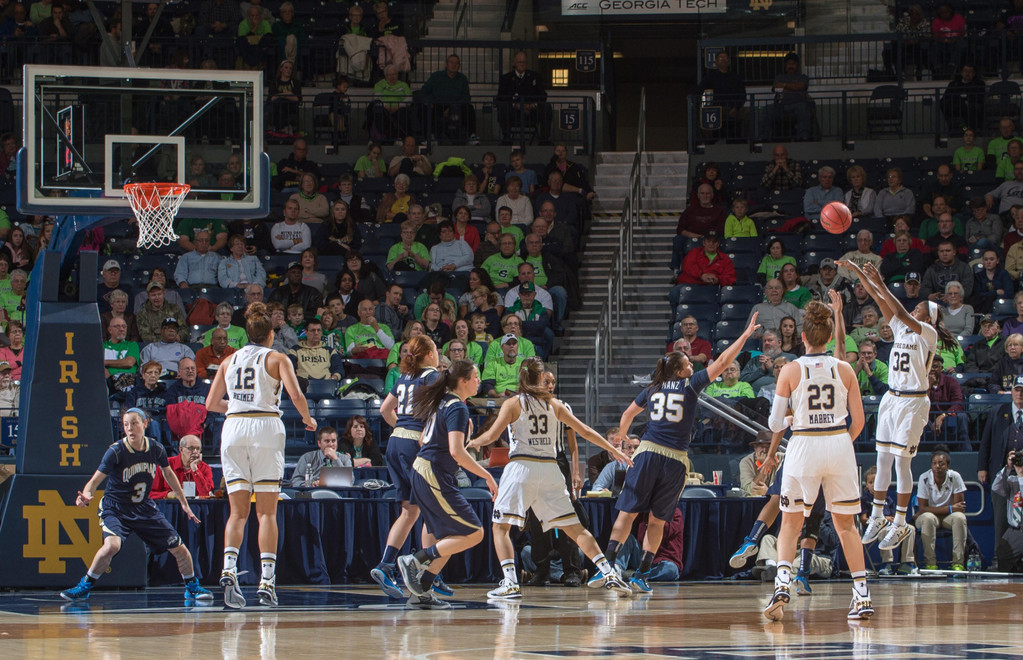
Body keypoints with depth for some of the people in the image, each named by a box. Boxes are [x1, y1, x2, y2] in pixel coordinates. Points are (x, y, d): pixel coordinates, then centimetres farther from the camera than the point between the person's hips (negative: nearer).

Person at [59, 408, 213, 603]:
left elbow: (168, 474, 11)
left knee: (179, 549, 2)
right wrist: (86, 496, -47)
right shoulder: (115, 452, -21)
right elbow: (95, 480, -25)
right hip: (115, 508, -4)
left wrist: (184, 503, 16)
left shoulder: (156, 448, -9)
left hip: (144, 507, 4)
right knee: (112, 545, -32)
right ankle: (84, 587, -10)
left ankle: (192, 588, 29)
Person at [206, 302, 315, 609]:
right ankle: (266, 579, -9)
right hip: (266, 427, -3)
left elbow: (211, 403, 16)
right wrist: (308, 419, 10)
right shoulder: (277, 359, 6)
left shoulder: (230, 361, 15)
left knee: (238, 511, 6)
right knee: (267, 511, 0)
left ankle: (228, 568, -16)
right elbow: (296, 395, -8)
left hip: (233, 428, 3)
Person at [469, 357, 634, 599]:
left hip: (521, 466, -3)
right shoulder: (554, 404, 12)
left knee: (501, 527, 2)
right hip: (550, 468, 3)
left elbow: (492, 435, -6)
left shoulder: (513, 404, 2)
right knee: (574, 527, 9)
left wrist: (474, 443, 15)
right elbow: (585, 431, 12)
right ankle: (609, 573, 0)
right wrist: (614, 451, 20)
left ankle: (510, 582, -15)